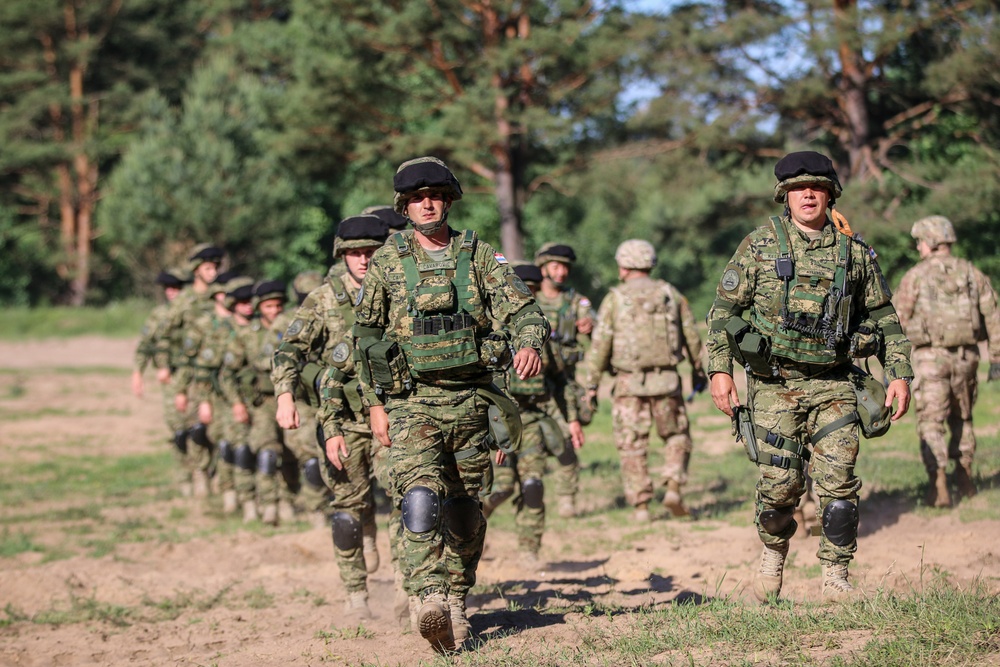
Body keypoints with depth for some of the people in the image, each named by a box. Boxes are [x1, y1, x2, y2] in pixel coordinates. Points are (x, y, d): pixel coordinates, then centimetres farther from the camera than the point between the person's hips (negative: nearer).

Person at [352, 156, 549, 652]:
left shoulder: (480, 256, 5)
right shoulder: (388, 260, 4)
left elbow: (521, 309, -3)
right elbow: (364, 333, 10)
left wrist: (529, 345, -26)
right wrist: (374, 403, 5)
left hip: (470, 400, 2)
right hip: (411, 402, -2)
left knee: (464, 509, 8)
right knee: (421, 497, -21)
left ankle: (456, 602, 22)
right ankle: (429, 600, -33)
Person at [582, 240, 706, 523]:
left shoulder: (615, 299, -1)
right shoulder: (671, 294, 6)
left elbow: (600, 344, -4)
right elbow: (692, 337, 9)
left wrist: (591, 384, 1)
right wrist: (698, 370, 23)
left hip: (629, 383, -1)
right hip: (666, 380, 2)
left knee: (632, 446, 6)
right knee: (676, 436, 17)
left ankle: (641, 505, 3)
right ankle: (673, 488, -2)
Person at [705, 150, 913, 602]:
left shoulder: (853, 251, 6)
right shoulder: (760, 244, 1)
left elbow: (882, 316, 14)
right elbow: (724, 308, 2)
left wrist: (899, 373, 5)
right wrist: (719, 370, -7)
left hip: (832, 383, 2)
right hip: (773, 383, -1)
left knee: (838, 481, -6)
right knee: (779, 484, -4)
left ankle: (836, 578, 5)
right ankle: (773, 554, 24)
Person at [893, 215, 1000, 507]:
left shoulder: (916, 276, -4)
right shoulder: (971, 273, 7)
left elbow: (897, 322, -4)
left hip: (930, 357, -4)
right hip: (966, 356, 4)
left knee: (931, 423, -2)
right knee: (962, 420, 20)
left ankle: (939, 488, -12)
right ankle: (965, 481, 24)